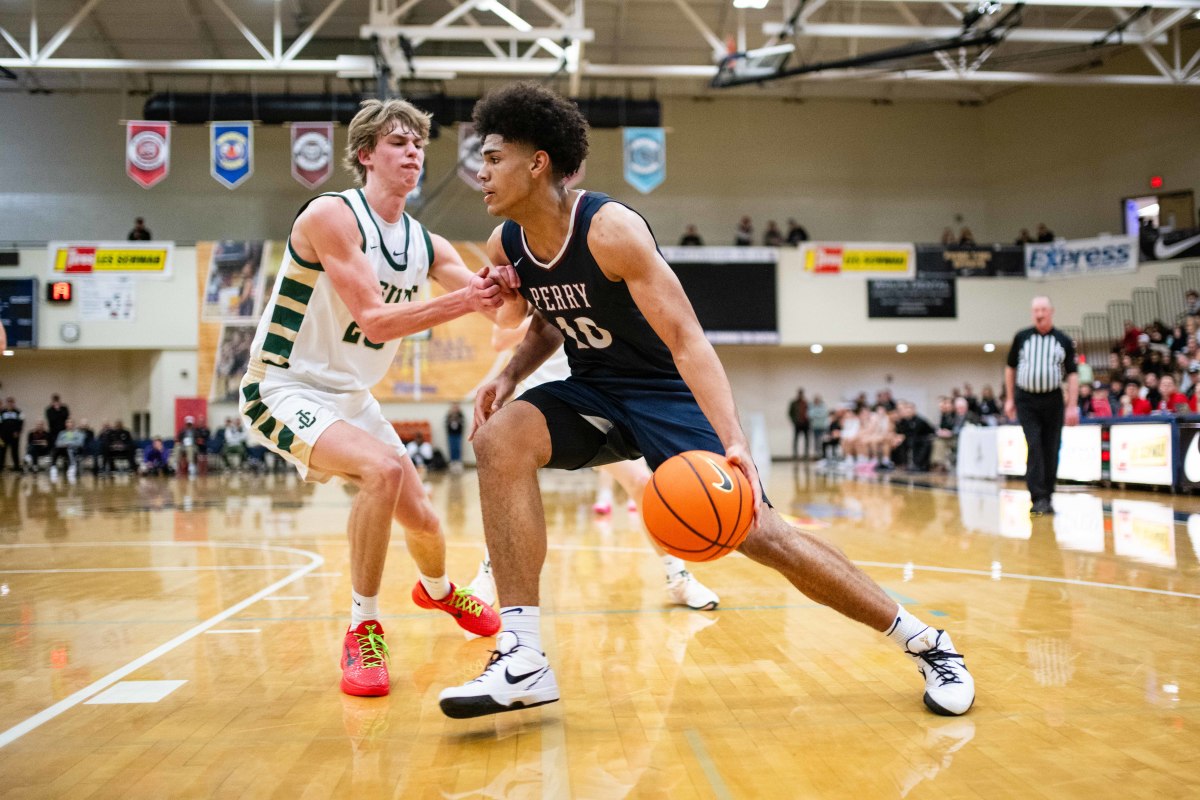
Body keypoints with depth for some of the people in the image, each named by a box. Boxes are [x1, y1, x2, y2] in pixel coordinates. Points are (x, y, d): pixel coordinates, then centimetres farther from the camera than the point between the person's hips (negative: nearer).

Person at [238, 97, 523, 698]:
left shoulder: (427, 246, 2)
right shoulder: (332, 215, -18)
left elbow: (507, 314, -1)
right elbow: (374, 320, -26)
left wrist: (513, 286, -23)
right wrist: (463, 299, -34)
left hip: (351, 397, 7)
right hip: (283, 388, -7)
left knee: (420, 517, 13)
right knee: (384, 467, -32)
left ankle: (439, 591, 48)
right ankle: (362, 632, -17)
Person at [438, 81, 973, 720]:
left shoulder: (611, 229, -25)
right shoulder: (506, 246, -4)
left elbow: (686, 339, -30)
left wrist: (734, 442, -42)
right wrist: (509, 374, -4)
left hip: (665, 391, -5)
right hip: (590, 392, 6)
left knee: (756, 529, -11)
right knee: (500, 437, -23)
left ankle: (925, 642, 9)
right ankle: (523, 659, -22)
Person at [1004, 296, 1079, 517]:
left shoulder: (1063, 341, 3)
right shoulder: (1021, 337, 4)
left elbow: (1072, 374, 1)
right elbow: (1010, 368, 13)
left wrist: (1072, 406, -6)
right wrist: (1010, 399, 10)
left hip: (1053, 400, 1)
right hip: (1026, 401, -1)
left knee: (1051, 450, 4)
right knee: (1034, 447, -10)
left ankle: (1047, 498, 15)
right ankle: (1038, 498, -12)